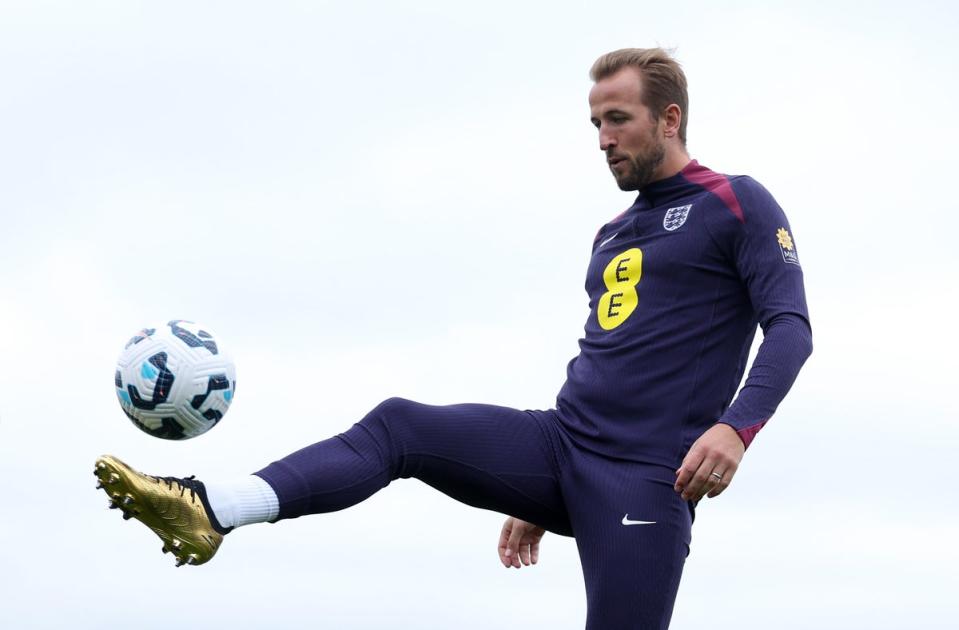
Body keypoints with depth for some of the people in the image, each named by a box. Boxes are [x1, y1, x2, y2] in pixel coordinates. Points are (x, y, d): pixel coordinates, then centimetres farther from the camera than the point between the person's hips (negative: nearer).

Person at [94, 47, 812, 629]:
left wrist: (736, 426, -27)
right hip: (563, 443, 7)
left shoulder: (736, 205, 1)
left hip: (646, 478, -7)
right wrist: (538, 497, 28)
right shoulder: (612, 235, 23)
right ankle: (211, 511, -24)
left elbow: (790, 326, -9)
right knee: (397, 425, -10)